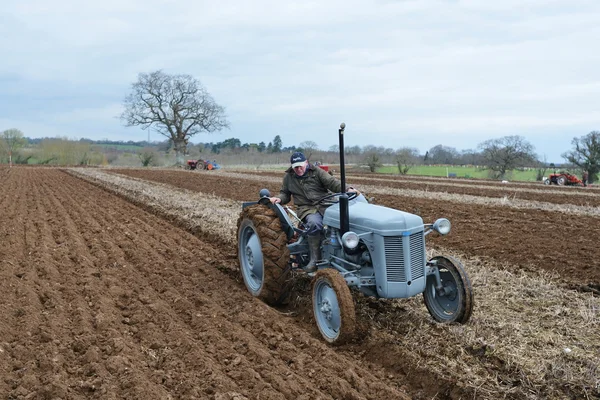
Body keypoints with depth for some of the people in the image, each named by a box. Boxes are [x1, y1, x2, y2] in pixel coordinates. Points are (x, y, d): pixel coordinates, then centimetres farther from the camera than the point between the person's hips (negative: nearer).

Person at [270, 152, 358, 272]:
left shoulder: (317, 172, 7)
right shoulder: (288, 177, 14)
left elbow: (332, 183, -3)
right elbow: (285, 194, 22)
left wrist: (347, 189, -20)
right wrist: (279, 199, -2)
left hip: (326, 204, 1)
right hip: (307, 209, 0)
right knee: (314, 223, -37)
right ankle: (314, 259, -26)